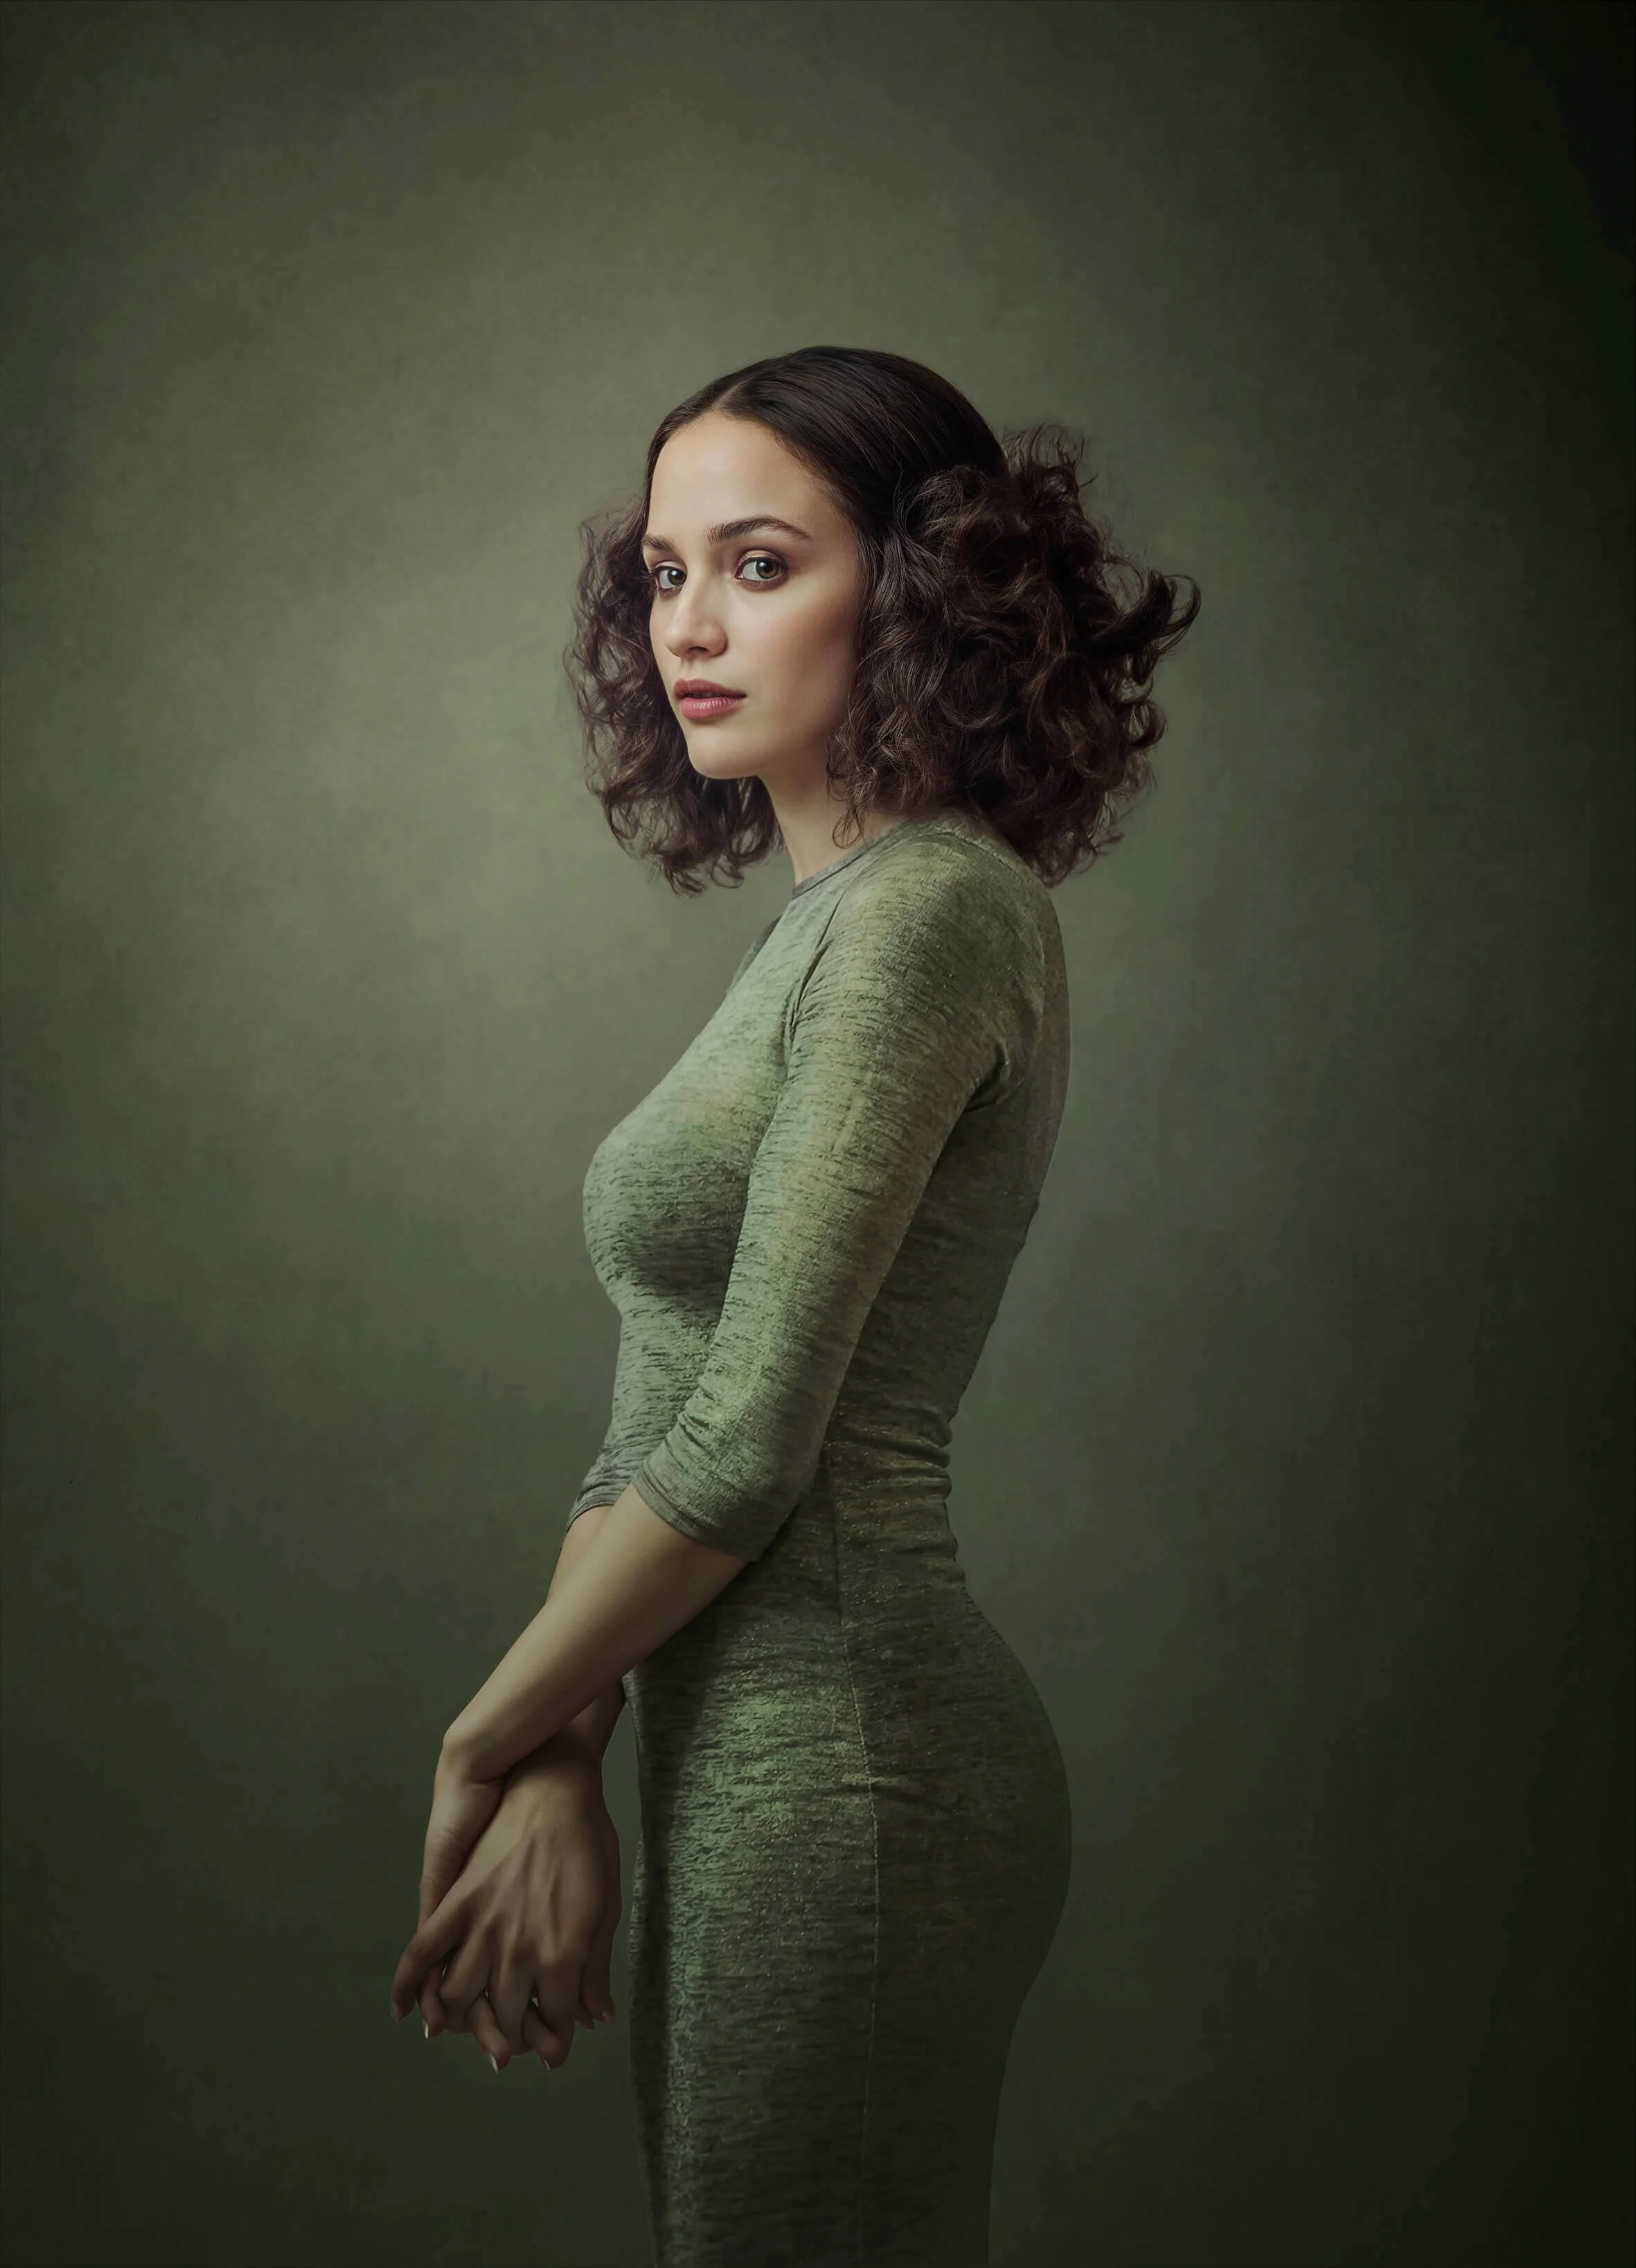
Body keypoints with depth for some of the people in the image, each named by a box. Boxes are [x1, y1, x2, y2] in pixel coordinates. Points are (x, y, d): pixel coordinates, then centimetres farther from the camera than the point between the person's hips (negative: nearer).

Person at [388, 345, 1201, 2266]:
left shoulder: (926, 913, -15)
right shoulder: (830, 921, 13)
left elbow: (747, 1444, -18)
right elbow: (653, 1413, 10)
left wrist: (489, 1733, -5)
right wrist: (562, 1765, 0)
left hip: (839, 1757, -9)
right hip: (754, 1753, 9)